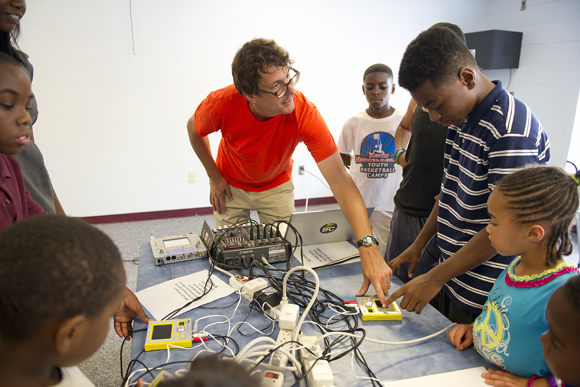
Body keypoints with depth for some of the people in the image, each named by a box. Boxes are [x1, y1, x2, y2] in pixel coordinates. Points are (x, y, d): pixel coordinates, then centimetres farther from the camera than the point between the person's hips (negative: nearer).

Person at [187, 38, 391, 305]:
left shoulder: (305, 112, -35)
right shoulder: (222, 104, -33)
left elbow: (340, 180, -40)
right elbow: (194, 129, -6)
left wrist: (368, 246, -47)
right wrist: (214, 177, -7)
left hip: (277, 187, 0)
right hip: (231, 186, 1)